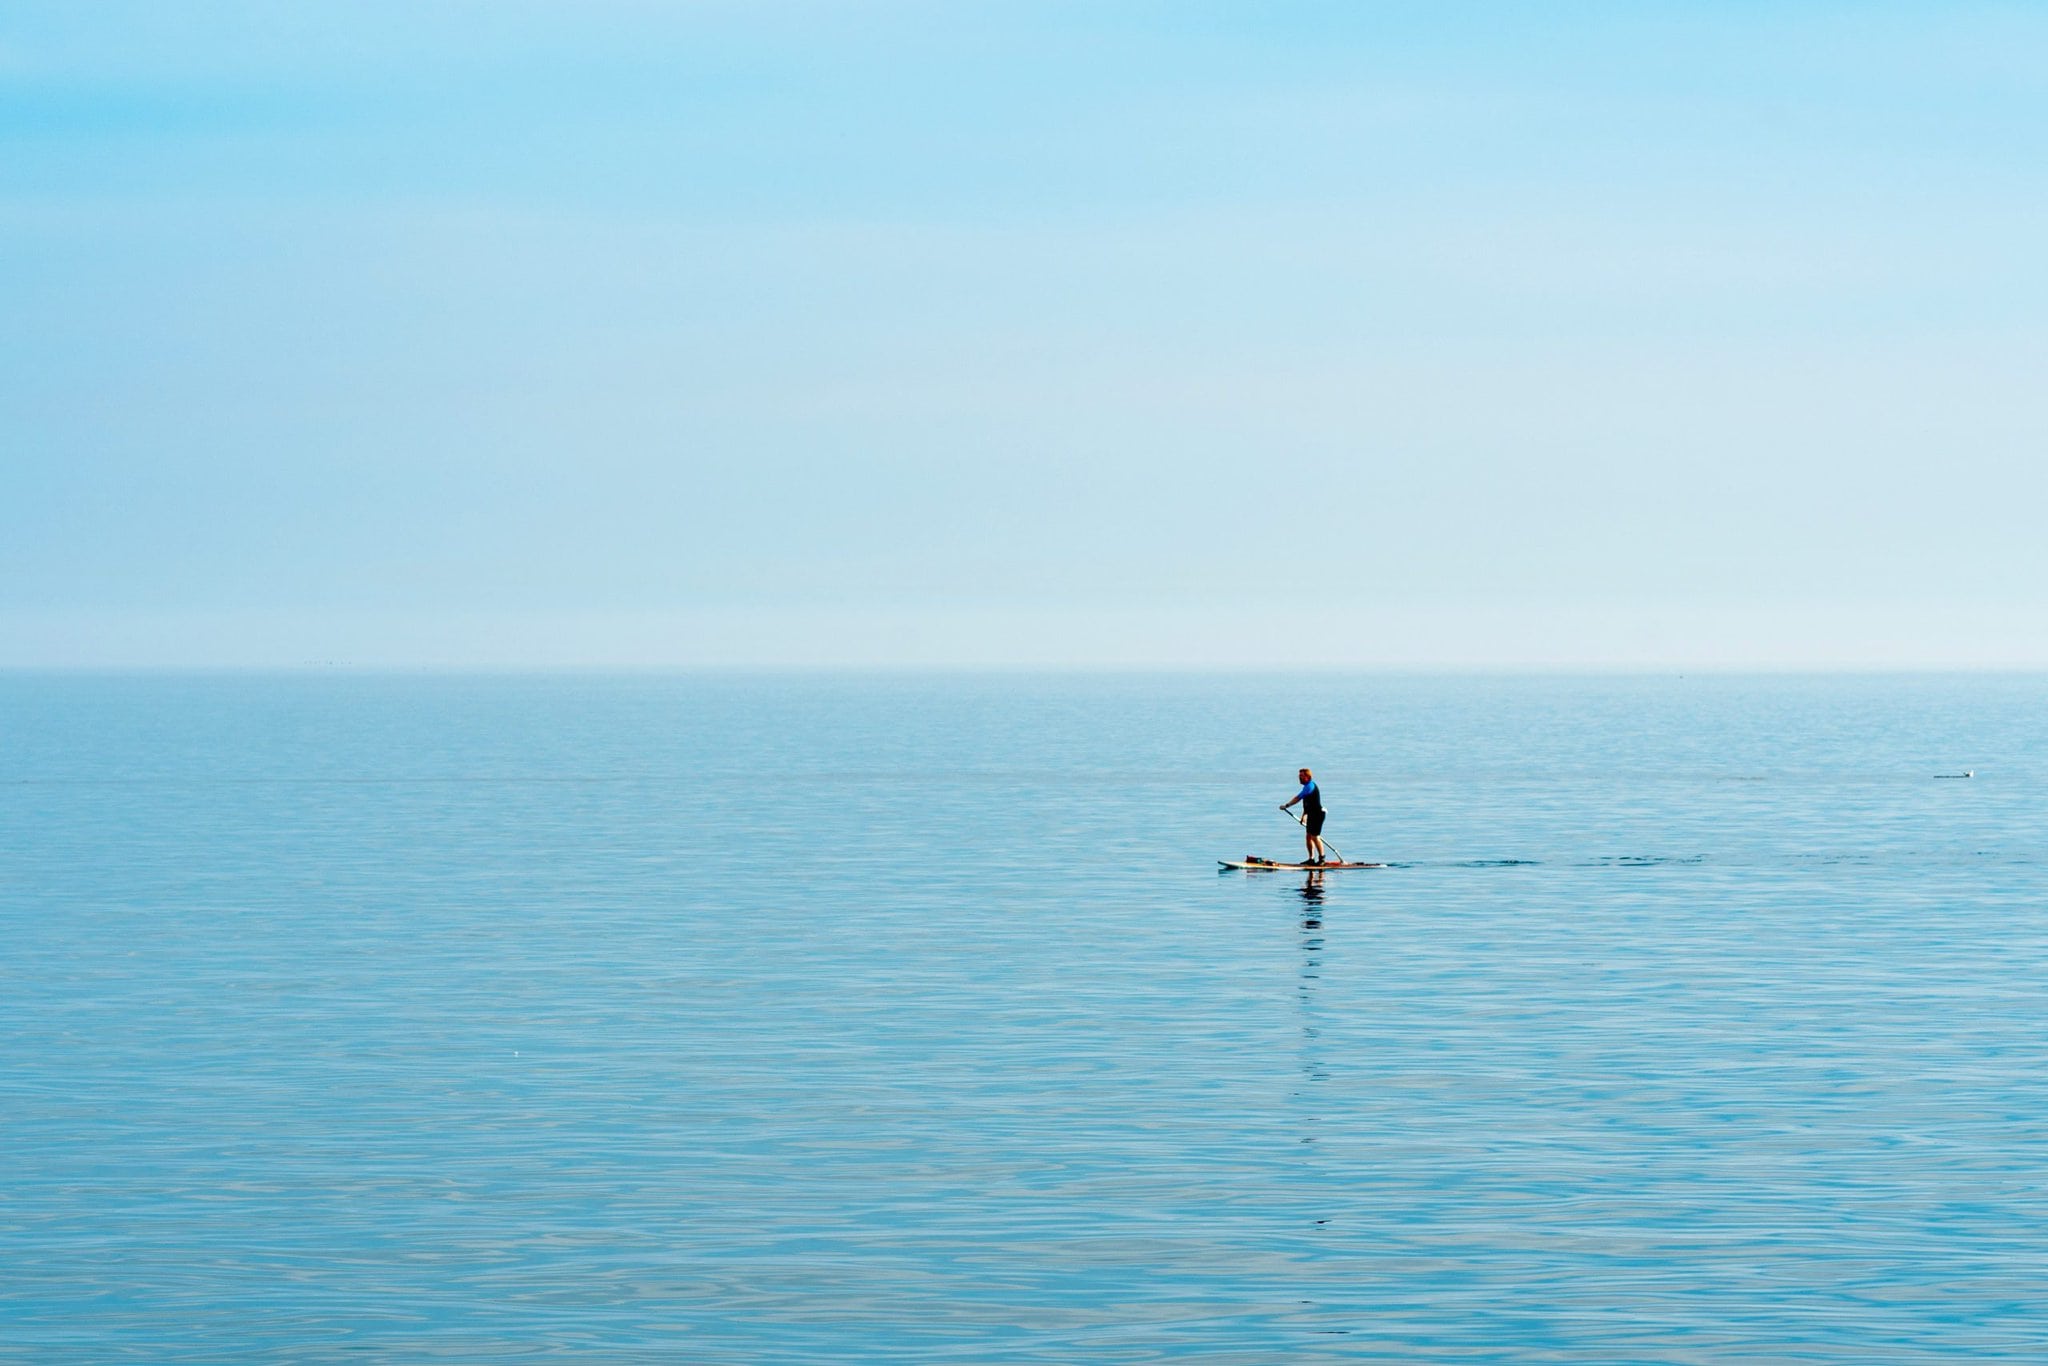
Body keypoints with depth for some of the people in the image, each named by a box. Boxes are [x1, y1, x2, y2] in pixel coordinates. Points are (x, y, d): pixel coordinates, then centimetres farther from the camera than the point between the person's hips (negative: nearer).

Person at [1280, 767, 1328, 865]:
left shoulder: (1310, 786, -16)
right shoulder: (1308, 786, 17)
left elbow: (1298, 798, -17)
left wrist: (1286, 805, -12)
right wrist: (1304, 816, 22)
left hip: (1317, 814, -10)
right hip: (1311, 815, 10)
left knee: (1315, 837, -8)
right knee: (1309, 837, 10)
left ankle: (1322, 858, -3)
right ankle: (1311, 859, 14)